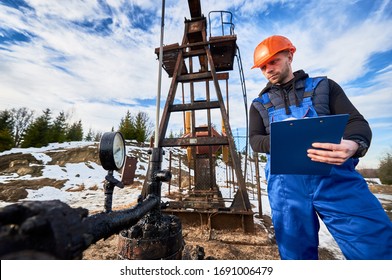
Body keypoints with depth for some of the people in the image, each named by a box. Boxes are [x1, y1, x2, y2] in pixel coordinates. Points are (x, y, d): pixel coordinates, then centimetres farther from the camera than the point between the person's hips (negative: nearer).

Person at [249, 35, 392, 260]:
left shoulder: (323, 86, 17)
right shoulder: (260, 104, 17)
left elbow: (357, 121, 6)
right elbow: (255, 140, 5)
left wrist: (354, 145, -18)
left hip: (336, 176, 0)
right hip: (286, 183, 1)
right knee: (297, 253, 11)